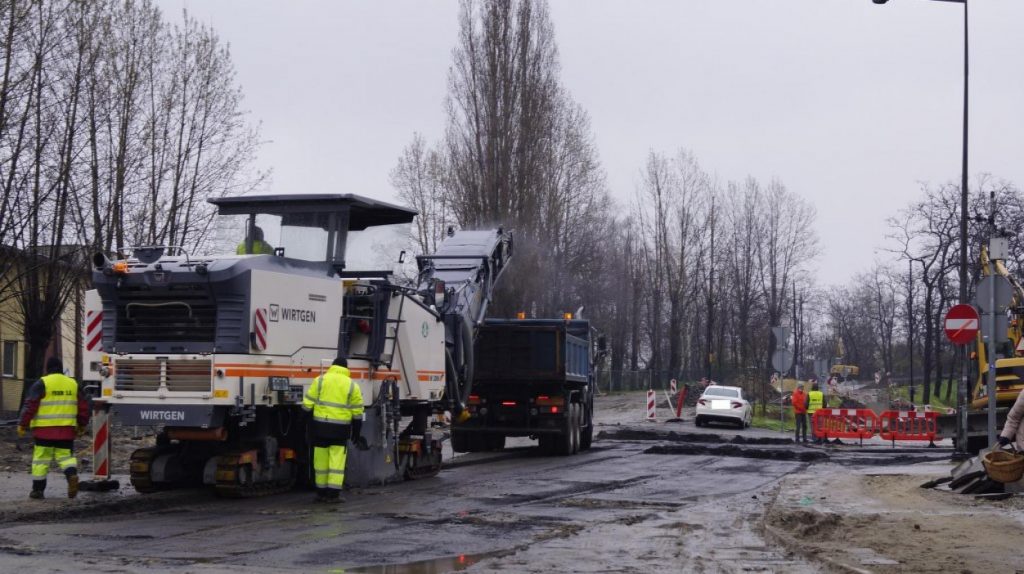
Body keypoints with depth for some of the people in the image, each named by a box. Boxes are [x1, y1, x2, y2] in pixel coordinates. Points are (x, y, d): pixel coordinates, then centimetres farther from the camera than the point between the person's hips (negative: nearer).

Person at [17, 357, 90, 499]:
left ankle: (38, 489, 8)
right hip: (66, 430, 3)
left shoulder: (41, 384, -3)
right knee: (66, 455, 11)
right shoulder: (73, 384, 11)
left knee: (41, 459, 5)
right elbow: (83, 406, 15)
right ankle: (72, 475, -17)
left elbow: (30, 406, -7)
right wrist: (82, 424, 27)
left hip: (44, 430, -3)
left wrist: (22, 424, 1)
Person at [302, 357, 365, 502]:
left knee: (321, 460, 9)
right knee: (337, 461, 1)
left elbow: (307, 404, 0)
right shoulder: (352, 386, 4)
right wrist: (356, 434, 14)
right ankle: (333, 494, -3)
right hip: (340, 428, -1)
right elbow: (357, 413, 5)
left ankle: (321, 493, 16)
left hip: (320, 426, 1)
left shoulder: (320, 380, 3)